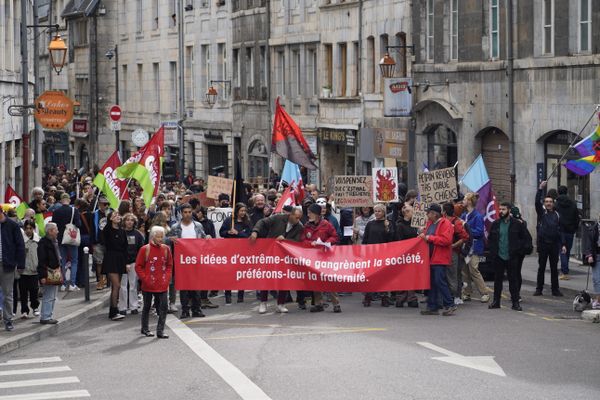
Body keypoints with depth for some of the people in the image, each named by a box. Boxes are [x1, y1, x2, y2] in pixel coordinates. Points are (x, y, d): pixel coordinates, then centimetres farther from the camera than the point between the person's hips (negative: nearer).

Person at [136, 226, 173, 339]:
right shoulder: (145, 249, -7)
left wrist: (167, 278, 1)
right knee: (147, 307, 11)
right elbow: (138, 267, -3)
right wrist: (145, 279, -9)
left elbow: (169, 266, 13)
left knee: (163, 307, -5)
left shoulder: (166, 249, 4)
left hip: (162, 286, 3)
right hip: (148, 286, -3)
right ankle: (145, 329, 26)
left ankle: (160, 330, 0)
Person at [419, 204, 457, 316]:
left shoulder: (445, 224, -10)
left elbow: (446, 240, -21)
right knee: (432, 283, 10)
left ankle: (450, 305, -4)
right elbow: (427, 234, 31)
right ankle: (432, 307, 14)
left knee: (440, 282, -12)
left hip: (440, 259, -9)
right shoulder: (430, 223, 17)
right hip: (430, 258, 9)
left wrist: (429, 238, -18)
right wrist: (423, 236, 7)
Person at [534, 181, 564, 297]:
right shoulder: (541, 212, 3)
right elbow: (537, 202, -14)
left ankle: (555, 289, 12)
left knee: (554, 268, 6)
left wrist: (563, 244, 3)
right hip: (543, 244, -2)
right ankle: (539, 289, 9)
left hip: (554, 245, 2)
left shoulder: (557, 215, 8)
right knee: (541, 268, 4)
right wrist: (540, 188, -22)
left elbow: (560, 230, 9)